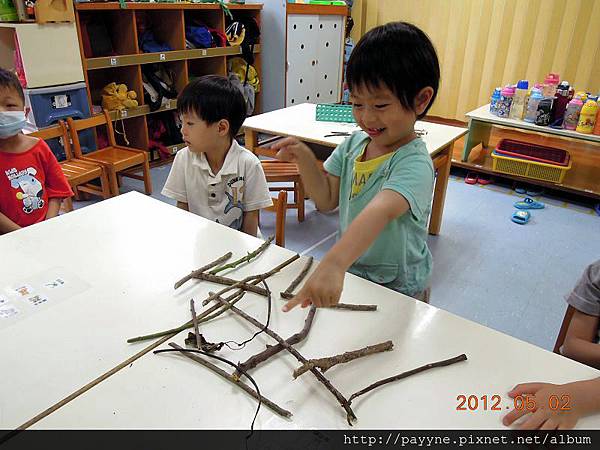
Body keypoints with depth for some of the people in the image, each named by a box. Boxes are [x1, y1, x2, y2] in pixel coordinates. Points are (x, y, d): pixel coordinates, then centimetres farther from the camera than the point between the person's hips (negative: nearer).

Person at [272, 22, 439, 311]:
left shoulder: (414, 163, -27)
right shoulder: (354, 143, -6)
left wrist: (333, 263, -61)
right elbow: (327, 200, -1)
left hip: (398, 288, -5)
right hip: (350, 274, 6)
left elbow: (381, 211, -46)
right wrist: (304, 159, -17)